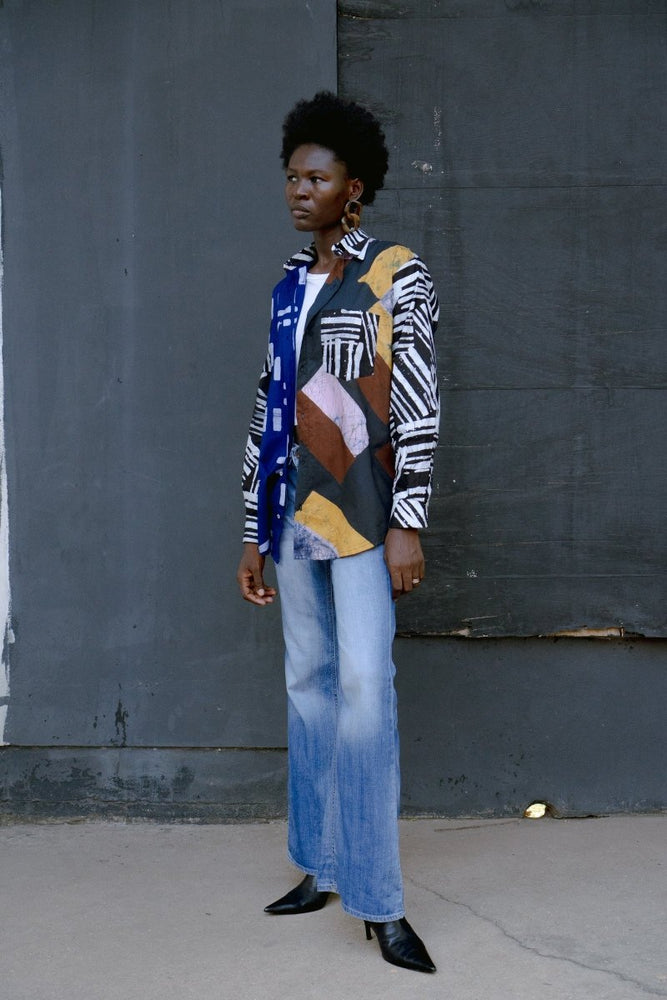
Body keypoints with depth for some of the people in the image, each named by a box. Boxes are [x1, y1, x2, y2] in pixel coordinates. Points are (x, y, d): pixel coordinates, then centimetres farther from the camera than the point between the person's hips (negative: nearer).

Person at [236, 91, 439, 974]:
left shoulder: (397, 275, -2)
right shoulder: (289, 288, 15)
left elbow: (418, 404, -8)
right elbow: (269, 412, 16)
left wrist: (408, 522, -15)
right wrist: (254, 533, 13)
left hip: (360, 513, -6)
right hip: (295, 514, 6)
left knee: (364, 686, -12)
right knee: (308, 685, 9)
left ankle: (378, 900, -8)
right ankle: (323, 867, 19)